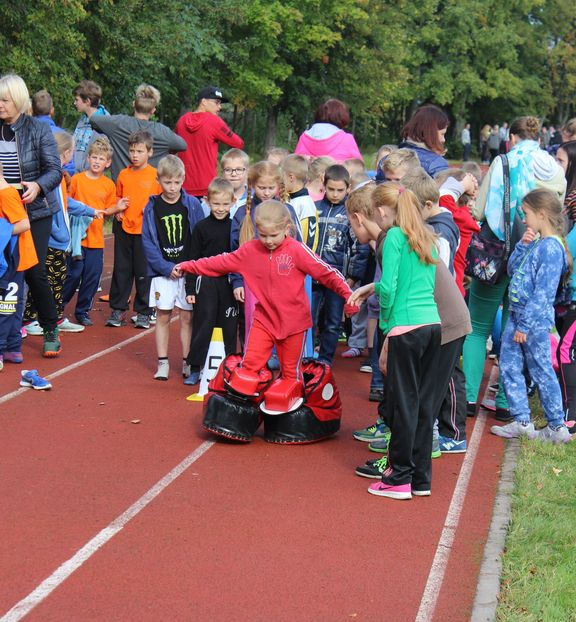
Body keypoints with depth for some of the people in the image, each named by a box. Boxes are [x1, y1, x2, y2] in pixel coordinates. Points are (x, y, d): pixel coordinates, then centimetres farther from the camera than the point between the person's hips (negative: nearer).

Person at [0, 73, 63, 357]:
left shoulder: (38, 129, -4)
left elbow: (55, 170, -8)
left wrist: (37, 186, -26)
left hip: (35, 211, -2)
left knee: (34, 271, -4)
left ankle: (51, 330, 12)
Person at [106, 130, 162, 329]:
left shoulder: (155, 175, -4)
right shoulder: (123, 174, 7)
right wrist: (118, 211, 3)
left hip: (145, 230, -3)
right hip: (124, 228, 3)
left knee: (144, 272, 3)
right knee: (121, 270, 9)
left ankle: (143, 312, 13)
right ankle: (118, 309, 17)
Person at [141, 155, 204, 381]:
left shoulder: (192, 205, 0)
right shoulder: (152, 208, -1)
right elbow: (147, 242, -3)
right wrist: (166, 267, -12)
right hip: (162, 272, 0)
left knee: (188, 317, 5)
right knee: (162, 316, 3)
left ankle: (187, 362, 13)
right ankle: (162, 363, 10)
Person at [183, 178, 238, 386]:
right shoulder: (202, 227, -2)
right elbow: (193, 259, 1)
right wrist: (190, 288, -3)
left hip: (229, 283, 2)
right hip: (206, 283, -2)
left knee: (229, 326, 7)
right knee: (203, 325, 1)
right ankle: (195, 368, 10)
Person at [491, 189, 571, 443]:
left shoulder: (551, 248, -19)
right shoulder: (535, 242, 9)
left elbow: (543, 293, -21)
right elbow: (512, 270, 14)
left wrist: (525, 325, -20)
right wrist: (522, 246, -1)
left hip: (535, 321, -9)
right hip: (517, 315, 9)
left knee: (541, 372, 0)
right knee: (508, 368, 10)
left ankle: (558, 427, 11)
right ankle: (521, 421, 18)